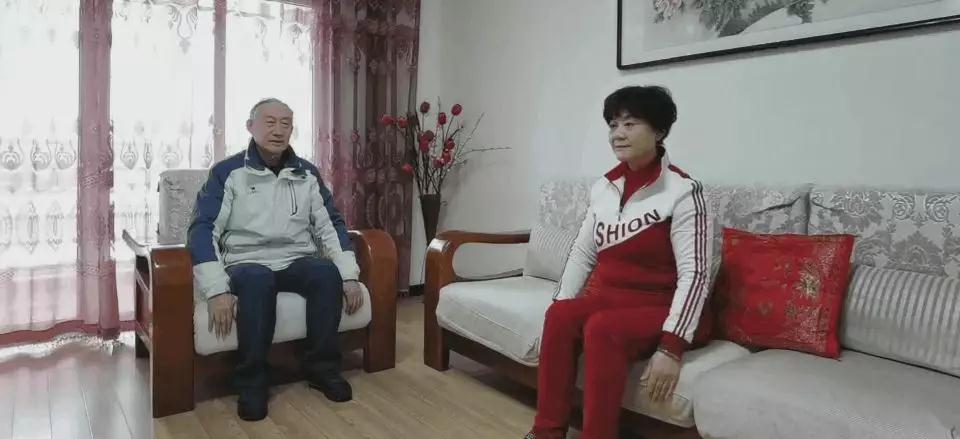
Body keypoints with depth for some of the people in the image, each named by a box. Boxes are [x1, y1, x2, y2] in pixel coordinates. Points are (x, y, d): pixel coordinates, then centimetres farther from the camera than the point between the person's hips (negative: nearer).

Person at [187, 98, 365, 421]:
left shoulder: (307, 173, 9)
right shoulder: (227, 173, -1)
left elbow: (330, 225, 8)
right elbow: (203, 230, -9)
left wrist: (349, 276, -5)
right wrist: (217, 290, -23)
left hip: (298, 262, 3)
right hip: (247, 264, -2)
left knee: (327, 271, -30)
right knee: (257, 279, -37)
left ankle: (321, 367, -13)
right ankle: (252, 380, -19)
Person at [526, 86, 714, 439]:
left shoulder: (682, 191, -14)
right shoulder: (604, 186, 6)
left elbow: (694, 274, -19)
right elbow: (582, 253, 10)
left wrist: (670, 347, -27)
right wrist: (562, 303, -2)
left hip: (659, 308, -5)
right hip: (607, 299, 5)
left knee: (601, 328, -32)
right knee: (559, 315, -23)